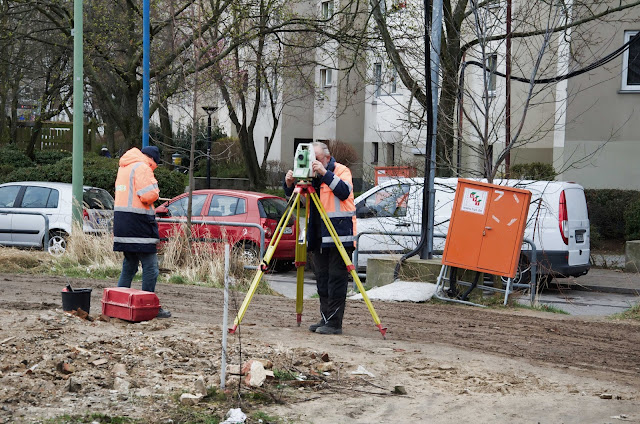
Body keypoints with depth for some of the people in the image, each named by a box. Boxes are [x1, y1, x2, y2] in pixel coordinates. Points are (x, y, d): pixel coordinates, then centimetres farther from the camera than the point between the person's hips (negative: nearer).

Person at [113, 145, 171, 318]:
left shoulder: (123, 167, 20)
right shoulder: (142, 168, -10)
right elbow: (149, 195, -21)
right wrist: (155, 190, 0)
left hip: (122, 222, 9)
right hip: (138, 223, -9)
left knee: (129, 266, 17)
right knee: (150, 268, -5)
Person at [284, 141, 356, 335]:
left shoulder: (341, 170, -3)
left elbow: (344, 192, -20)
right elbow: (293, 195, 17)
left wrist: (325, 173, -25)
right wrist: (290, 183, -4)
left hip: (339, 235, -7)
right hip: (318, 237, 7)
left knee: (336, 279, -8)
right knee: (322, 279, 10)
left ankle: (334, 323, -9)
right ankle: (325, 319, 16)